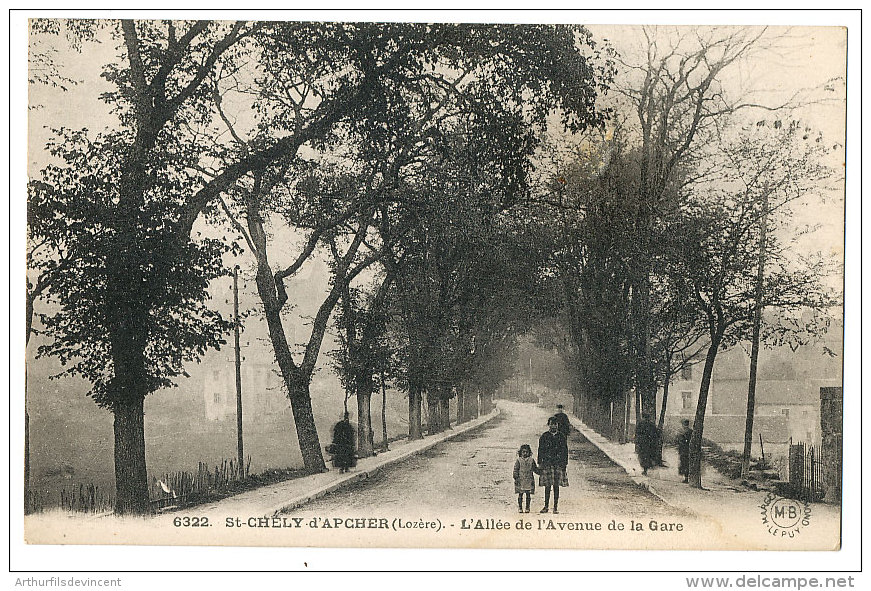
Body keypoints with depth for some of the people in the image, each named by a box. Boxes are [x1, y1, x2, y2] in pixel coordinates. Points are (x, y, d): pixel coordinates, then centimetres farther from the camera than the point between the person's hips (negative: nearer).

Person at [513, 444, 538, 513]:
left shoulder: (531, 460, 7)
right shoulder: (518, 460, 1)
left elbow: (535, 469, 14)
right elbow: (515, 470, -1)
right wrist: (516, 478, -8)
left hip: (529, 481, 2)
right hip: (520, 481, -2)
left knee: (528, 495, 5)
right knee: (520, 494, 2)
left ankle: (527, 508, 13)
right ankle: (520, 508, 10)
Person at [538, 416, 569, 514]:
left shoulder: (561, 437, 7)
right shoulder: (544, 436, 4)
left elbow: (565, 451, 9)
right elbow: (540, 450, 4)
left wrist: (564, 464, 2)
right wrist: (540, 464, -1)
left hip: (558, 464, 1)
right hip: (547, 464, -1)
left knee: (556, 486, 3)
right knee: (547, 486, -1)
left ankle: (556, 507, 9)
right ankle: (546, 506, 7)